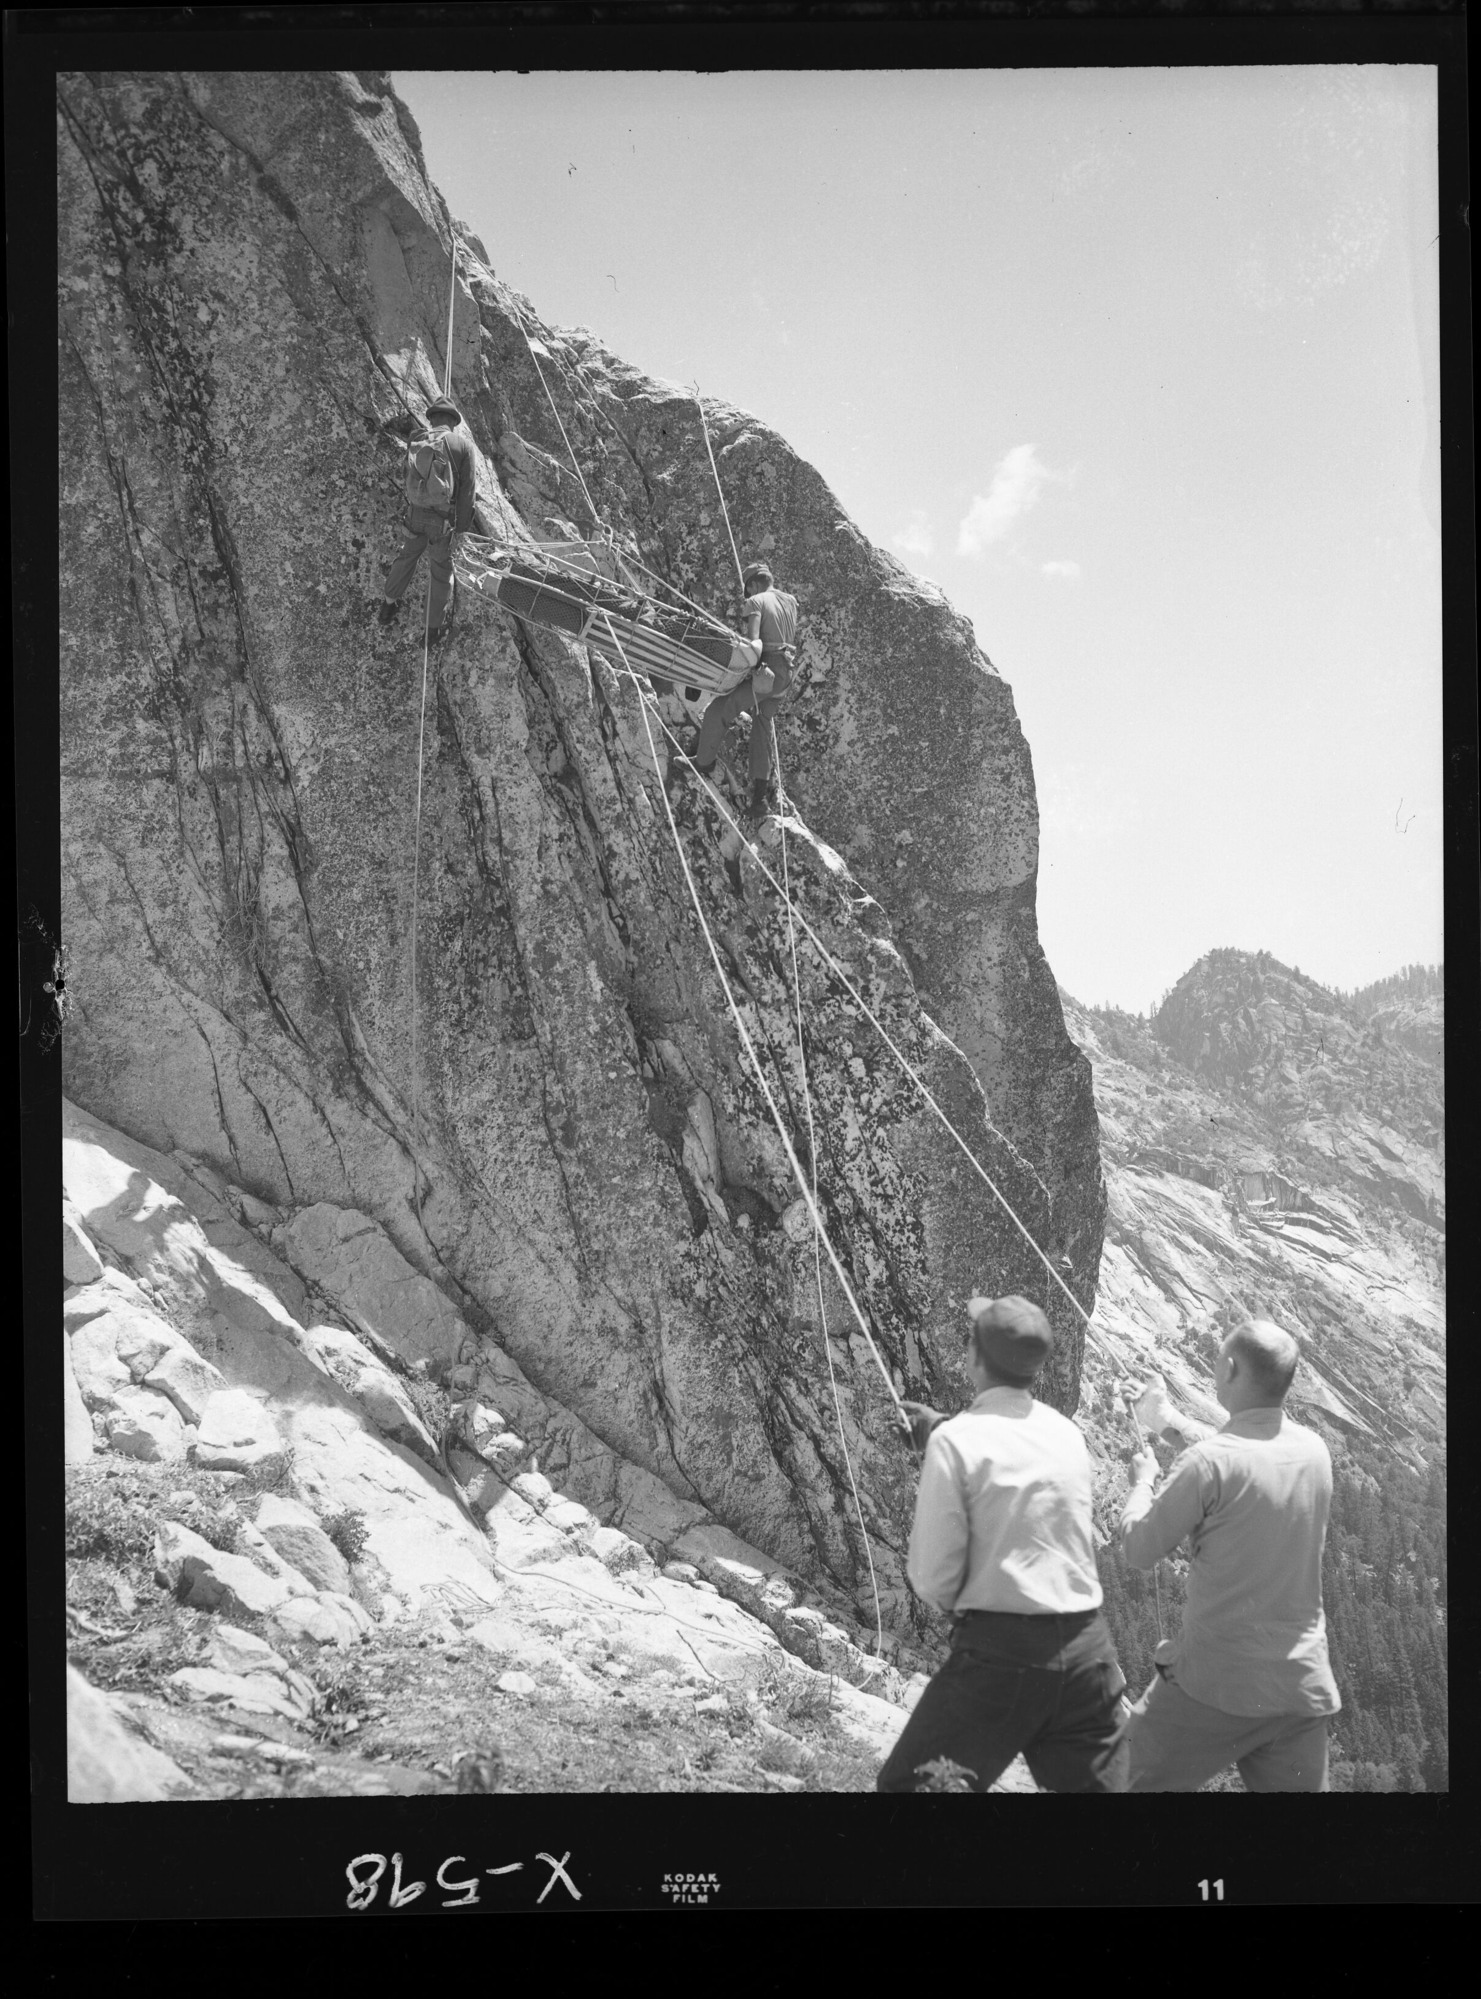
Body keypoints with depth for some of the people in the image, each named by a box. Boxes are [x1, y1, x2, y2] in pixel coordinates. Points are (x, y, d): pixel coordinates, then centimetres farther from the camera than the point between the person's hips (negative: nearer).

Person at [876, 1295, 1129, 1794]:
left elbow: (934, 1581, -9)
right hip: (1086, 1651, 5)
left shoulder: (956, 1441, -9)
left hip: (1000, 1652, -5)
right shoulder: (1067, 1435, 7)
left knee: (903, 1784, 12)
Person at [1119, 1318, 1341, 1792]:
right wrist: (1182, 1424, 36)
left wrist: (1142, 1480, 11)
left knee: (1119, 1780, 11)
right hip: (1303, 1687, 5)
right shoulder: (1314, 1451, 1)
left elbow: (1140, 1549, -8)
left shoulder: (1210, 1462, -18)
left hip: (1216, 1685, -5)